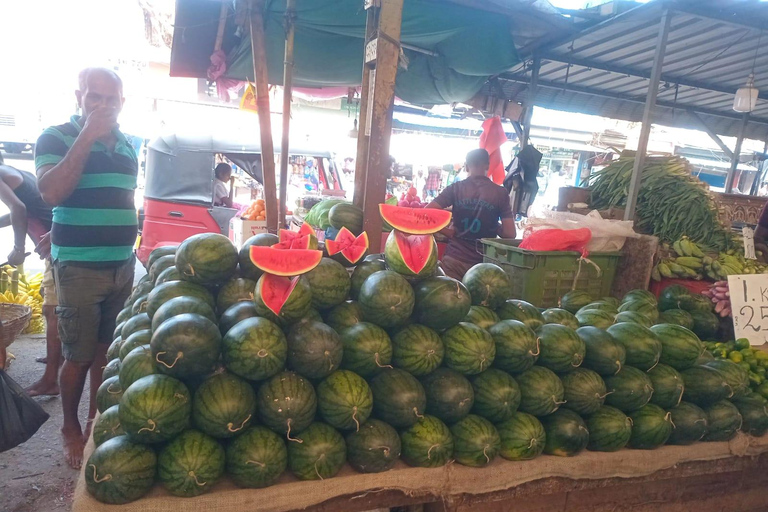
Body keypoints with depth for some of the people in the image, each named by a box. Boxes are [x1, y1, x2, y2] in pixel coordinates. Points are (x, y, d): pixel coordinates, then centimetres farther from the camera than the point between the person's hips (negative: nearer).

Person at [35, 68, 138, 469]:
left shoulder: (127, 146, 11)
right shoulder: (56, 138, -4)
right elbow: (51, 192, -21)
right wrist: (88, 136, -20)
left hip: (123, 265, 5)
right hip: (79, 267, -5)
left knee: (107, 350, 13)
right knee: (78, 357, 2)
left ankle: (97, 419, 29)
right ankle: (70, 428, 22)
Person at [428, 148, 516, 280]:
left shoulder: (455, 188, 1)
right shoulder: (500, 192, -2)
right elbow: (510, 234, -5)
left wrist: (448, 232, 2)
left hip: (454, 259, 0)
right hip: (484, 262, 0)